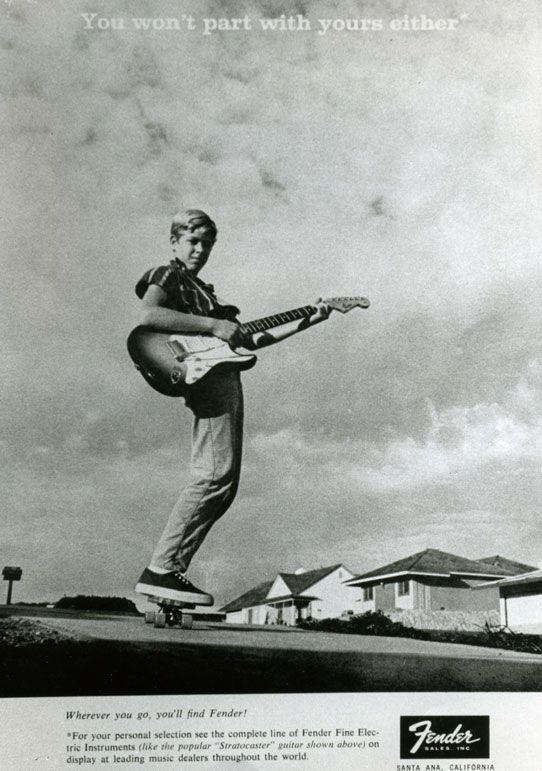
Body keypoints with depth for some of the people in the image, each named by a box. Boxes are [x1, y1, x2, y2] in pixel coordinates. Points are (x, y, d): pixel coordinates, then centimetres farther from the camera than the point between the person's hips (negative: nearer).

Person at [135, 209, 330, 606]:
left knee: (223, 486, 2)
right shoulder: (166, 276, 5)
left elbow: (249, 340, 28)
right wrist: (212, 326, -18)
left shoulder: (205, 291, 32)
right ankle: (161, 569, -19)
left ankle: (171, 571, 1)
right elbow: (148, 315, -17)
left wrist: (307, 321, 22)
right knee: (216, 474, -20)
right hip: (208, 377, -9)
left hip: (226, 379, 9)